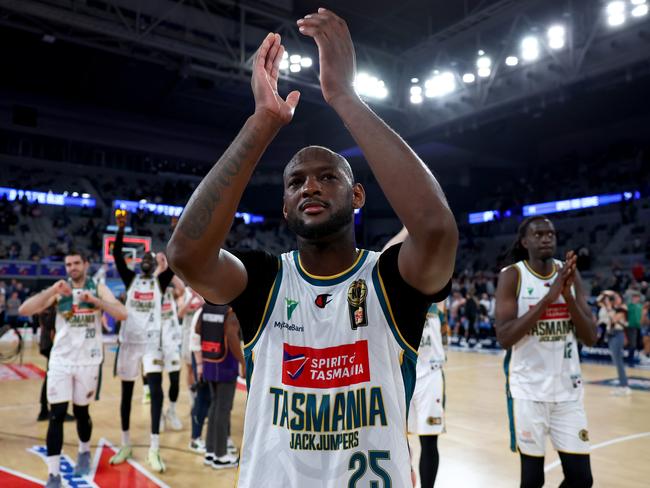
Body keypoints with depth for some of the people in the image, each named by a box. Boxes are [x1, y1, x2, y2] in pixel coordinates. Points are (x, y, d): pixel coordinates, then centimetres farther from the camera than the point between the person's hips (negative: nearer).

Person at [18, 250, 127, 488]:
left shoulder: (98, 289, -2)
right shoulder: (59, 290, -1)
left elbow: (122, 314, -16)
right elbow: (24, 310, -12)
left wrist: (94, 300, -26)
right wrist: (52, 290, -23)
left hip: (88, 361, 0)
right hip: (61, 360, 0)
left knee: (81, 411, 13)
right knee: (56, 415, -3)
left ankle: (84, 452, 40)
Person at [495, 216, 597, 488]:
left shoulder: (570, 274, 4)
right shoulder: (512, 276, -9)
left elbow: (590, 338, 0)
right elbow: (504, 338, -19)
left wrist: (567, 295, -15)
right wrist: (548, 297, -23)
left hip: (568, 388, 4)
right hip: (528, 389, -4)